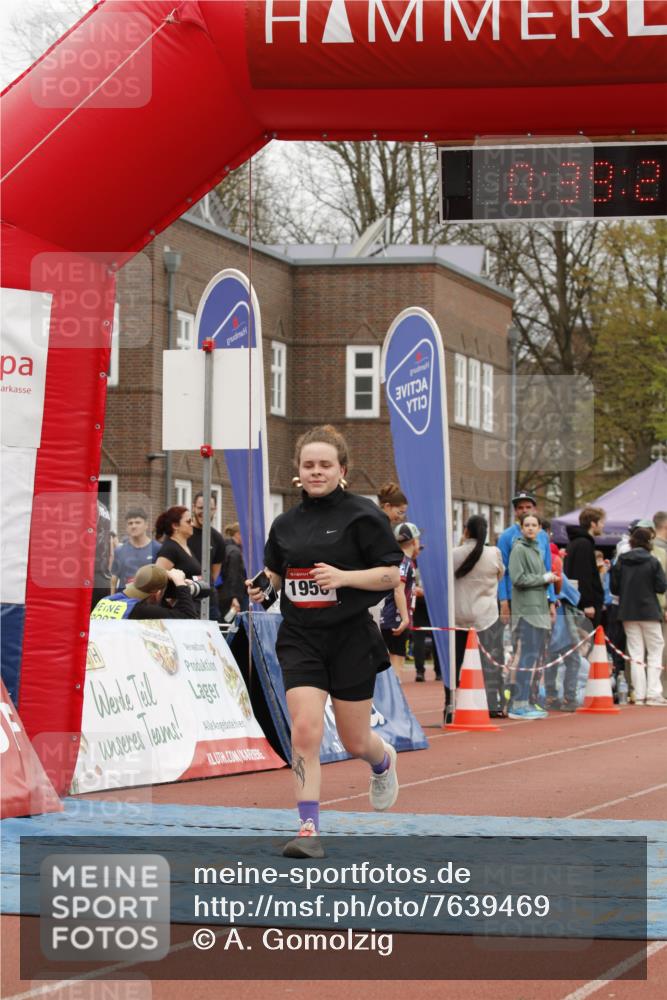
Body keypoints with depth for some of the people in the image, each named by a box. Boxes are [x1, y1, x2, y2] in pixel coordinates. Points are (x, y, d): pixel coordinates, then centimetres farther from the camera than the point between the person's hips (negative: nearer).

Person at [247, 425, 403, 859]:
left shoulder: (362, 514, -6)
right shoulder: (286, 523, 9)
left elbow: (391, 574, -6)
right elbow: (276, 575, 21)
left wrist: (344, 577, -20)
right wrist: (263, 590, -2)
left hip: (351, 636, -3)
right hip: (300, 639, 3)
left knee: (355, 741, 8)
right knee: (305, 732, -13)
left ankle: (384, 760, 45)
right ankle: (310, 829, -9)